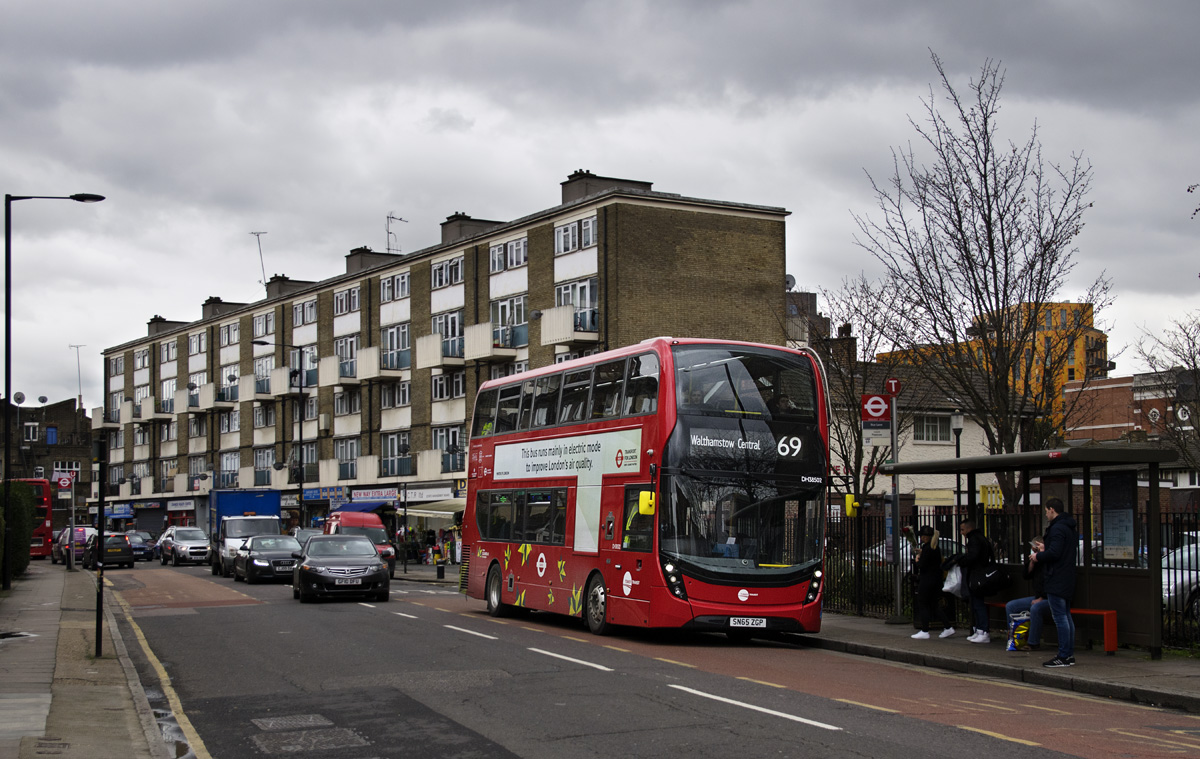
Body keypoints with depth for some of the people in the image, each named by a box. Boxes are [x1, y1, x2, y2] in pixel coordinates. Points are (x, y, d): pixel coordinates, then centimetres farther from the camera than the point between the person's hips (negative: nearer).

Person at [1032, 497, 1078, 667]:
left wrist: (1038, 556, -7)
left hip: (1057, 581, -10)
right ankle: (1069, 654, 17)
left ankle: (1063, 656, -8)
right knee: (1066, 616, 13)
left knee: (1060, 617, -8)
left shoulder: (1057, 528, -16)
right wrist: (1043, 552, 20)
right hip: (1068, 580, 10)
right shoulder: (1070, 528, 16)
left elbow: (1054, 553, -24)